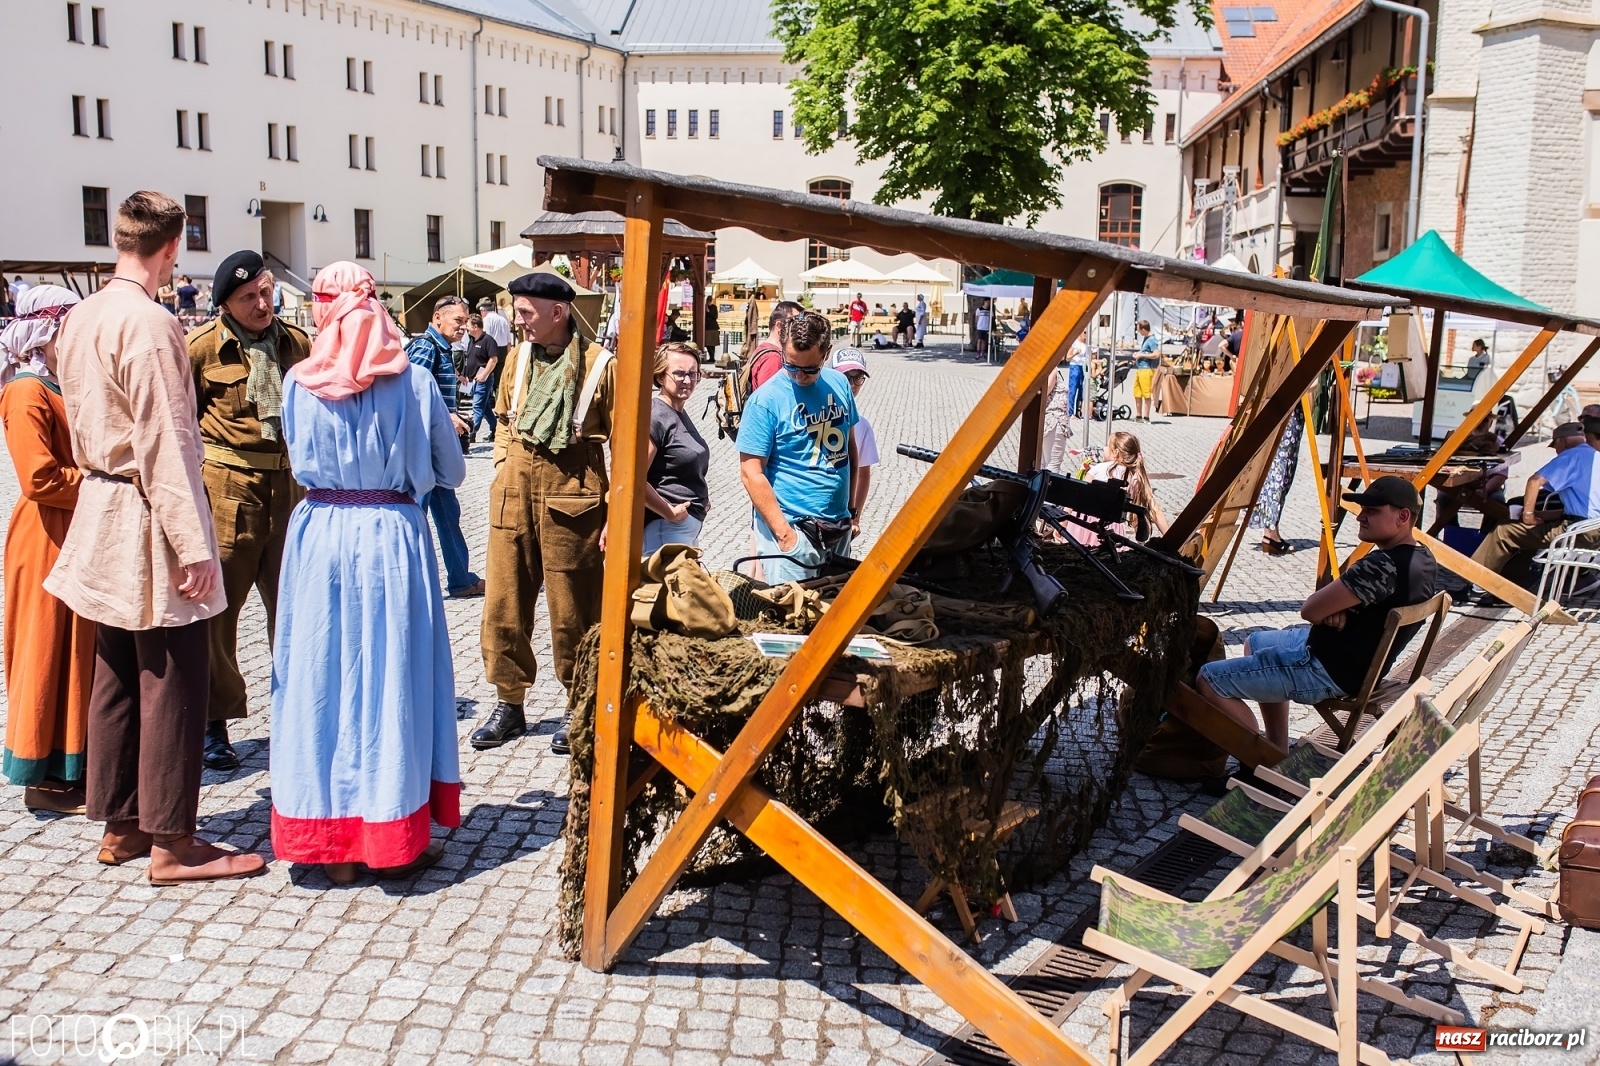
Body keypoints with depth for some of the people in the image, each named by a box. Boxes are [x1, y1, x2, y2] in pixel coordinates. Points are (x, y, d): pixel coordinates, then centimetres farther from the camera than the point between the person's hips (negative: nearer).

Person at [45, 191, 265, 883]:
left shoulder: (79, 318, 9)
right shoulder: (149, 323, -18)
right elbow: (164, 443, -21)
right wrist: (192, 546, -20)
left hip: (100, 511, 9)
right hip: (149, 519, -9)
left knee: (118, 677, 15)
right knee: (173, 682, -2)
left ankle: (120, 826, 25)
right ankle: (171, 842, 6)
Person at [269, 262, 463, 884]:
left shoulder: (300, 383, -2)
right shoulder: (413, 380, -6)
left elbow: (299, 456, 13)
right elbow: (452, 470, 3)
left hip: (319, 536, 1)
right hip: (392, 536, -1)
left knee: (322, 676, 10)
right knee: (392, 675, 8)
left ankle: (328, 841, 17)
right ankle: (394, 840, 16)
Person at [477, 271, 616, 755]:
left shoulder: (602, 365, -8)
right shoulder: (518, 357, 9)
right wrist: (503, 466, 10)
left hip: (571, 496, -5)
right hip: (514, 492, 5)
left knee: (573, 610, 3)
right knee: (504, 602, 8)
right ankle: (509, 703, 21)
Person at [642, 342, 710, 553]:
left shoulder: (681, 414, 14)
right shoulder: (655, 417, -15)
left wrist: (701, 498, 13)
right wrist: (670, 512, -16)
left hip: (690, 525, 10)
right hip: (667, 528, -10)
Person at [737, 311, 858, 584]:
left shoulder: (839, 383, 3)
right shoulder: (766, 400, -14)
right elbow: (751, 473, -15)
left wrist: (852, 509, 11)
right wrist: (784, 533, -18)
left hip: (839, 527, 6)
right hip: (792, 526, -6)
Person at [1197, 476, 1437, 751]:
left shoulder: (1383, 566, -29)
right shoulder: (1423, 560, 3)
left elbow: (1310, 610, -25)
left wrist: (1329, 610, -3)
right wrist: (1337, 611, -12)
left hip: (1329, 671, -11)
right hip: (1363, 662, 11)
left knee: (1210, 680, -11)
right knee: (1255, 643, 32)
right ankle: (1278, 754, 29)